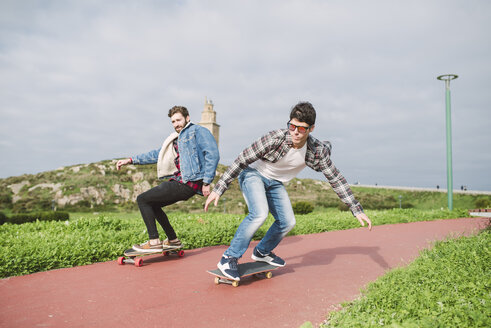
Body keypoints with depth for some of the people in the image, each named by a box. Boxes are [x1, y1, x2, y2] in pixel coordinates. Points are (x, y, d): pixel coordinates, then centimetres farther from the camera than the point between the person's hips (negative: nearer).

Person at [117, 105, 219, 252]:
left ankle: (154, 242, -3)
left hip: (188, 183, -9)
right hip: (178, 181, 9)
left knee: (142, 199, -6)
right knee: (152, 204, 23)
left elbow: (213, 154, -14)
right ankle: (173, 240, 25)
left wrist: (206, 182, -19)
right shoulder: (175, 139, 23)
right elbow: (156, 154, 27)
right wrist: (131, 160, 21)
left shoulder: (198, 131, -2)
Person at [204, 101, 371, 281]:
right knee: (259, 214, -28)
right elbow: (241, 160, -26)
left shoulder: (317, 151, -19)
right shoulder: (275, 138, -32)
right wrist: (218, 189, -27)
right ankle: (229, 258, -15)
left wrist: (357, 210, -7)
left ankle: (262, 252, 29)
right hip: (253, 174, -5)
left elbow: (336, 179, -8)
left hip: (275, 182, 6)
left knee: (287, 222, 4)